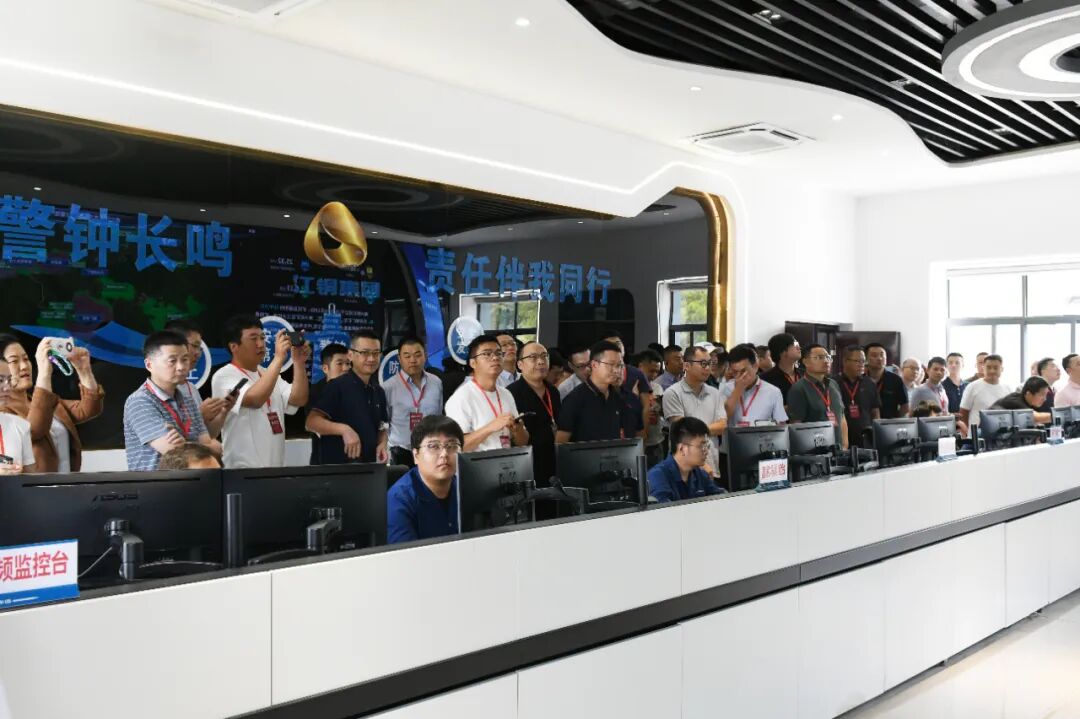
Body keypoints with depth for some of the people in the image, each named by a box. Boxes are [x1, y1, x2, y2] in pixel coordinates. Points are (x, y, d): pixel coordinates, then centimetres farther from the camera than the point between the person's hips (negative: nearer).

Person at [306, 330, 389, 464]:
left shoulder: (378, 392, 10)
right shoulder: (336, 386, -10)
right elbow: (311, 422, -17)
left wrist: (382, 444, -2)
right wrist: (344, 429, -30)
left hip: (369, 467, 6)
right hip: (337, 467, -6)